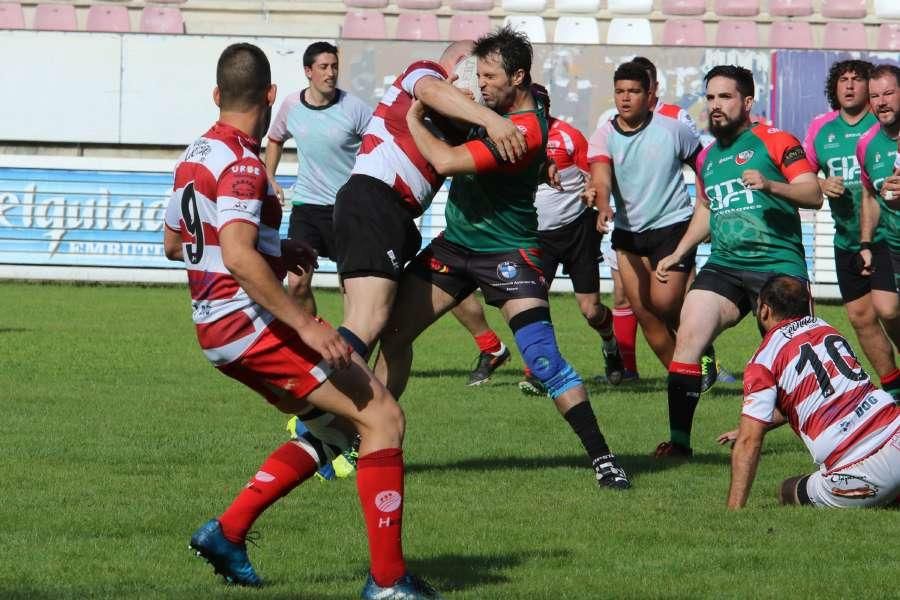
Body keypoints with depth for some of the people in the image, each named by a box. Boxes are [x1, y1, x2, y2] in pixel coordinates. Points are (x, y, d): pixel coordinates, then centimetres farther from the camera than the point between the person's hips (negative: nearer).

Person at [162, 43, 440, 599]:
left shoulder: (195, 156, 12)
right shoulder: (241, 165, -17)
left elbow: (173, 243, 25)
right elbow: (237, 256, -29)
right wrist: (304, 324, -28)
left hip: (217, 325, 10)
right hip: (251, 322, -10)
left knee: (336, 424, 18)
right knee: (382, 415, -9)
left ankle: (228, 532, 13)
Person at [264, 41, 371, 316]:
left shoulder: (353, 107, -11)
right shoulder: (291, 105, 0)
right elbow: (275, 139, 20)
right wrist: (269, 180, 14)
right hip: (305, 204, 3)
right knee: (297, 284, -4)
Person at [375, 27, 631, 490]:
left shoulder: (526, 131, -26)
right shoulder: (499, 109, 2)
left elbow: (446, 161, -30)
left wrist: (414, 121, -15)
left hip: (508, 254, -9)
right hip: (456, 243, 9)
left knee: (541, 357, -17)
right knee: (394, 330, 4)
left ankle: (601, 457, -10)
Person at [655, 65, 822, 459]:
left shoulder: (776, 142, -1)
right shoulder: (707, 158, 19)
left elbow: (814, 196, -10)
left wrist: (770, 185, -25)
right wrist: (678, 255, 27)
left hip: (778, 264, -5)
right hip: (724, 266, 5)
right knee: (687, 339, -11)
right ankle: (679, 441, -9)